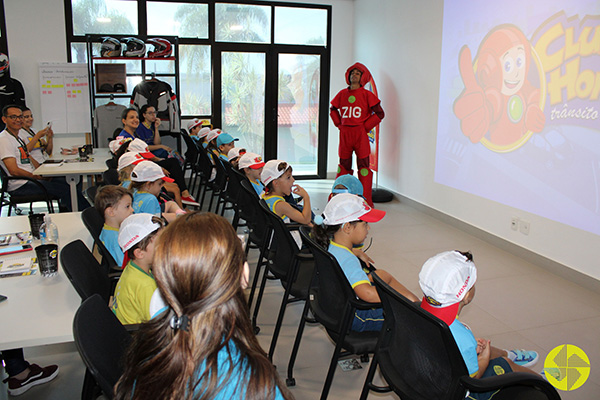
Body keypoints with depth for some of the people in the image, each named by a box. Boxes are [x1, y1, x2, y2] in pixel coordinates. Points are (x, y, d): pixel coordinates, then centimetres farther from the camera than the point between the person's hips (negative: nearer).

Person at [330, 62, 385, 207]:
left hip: (360, 133, -4)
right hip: (344, 134, 4)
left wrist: (366, 126, -6)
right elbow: (333, 109, 25)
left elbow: (380, 113, -2)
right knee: (344, 165, 12)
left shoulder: (366, 94, -3)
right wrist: (338, 124, 11)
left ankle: (366, 200, 4)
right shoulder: (342, 93, 9)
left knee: (363, 165, -1)